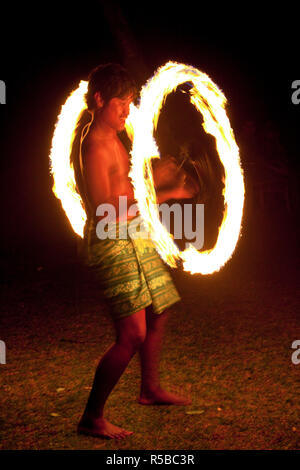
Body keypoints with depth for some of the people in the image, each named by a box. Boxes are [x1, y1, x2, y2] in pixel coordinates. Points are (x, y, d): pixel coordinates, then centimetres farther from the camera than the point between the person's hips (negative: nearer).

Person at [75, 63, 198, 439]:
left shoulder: (110, 137, 13)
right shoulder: (95, 144, -19)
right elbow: (105, 213, -25)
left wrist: (152, 177, 9)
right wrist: (161, 196, -22)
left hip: (133, 238, 10)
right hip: (112, 243, -10)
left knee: (158, 315, 21)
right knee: (133, 335, -13)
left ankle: (150, 389, 41)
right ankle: (92, 418, 0)